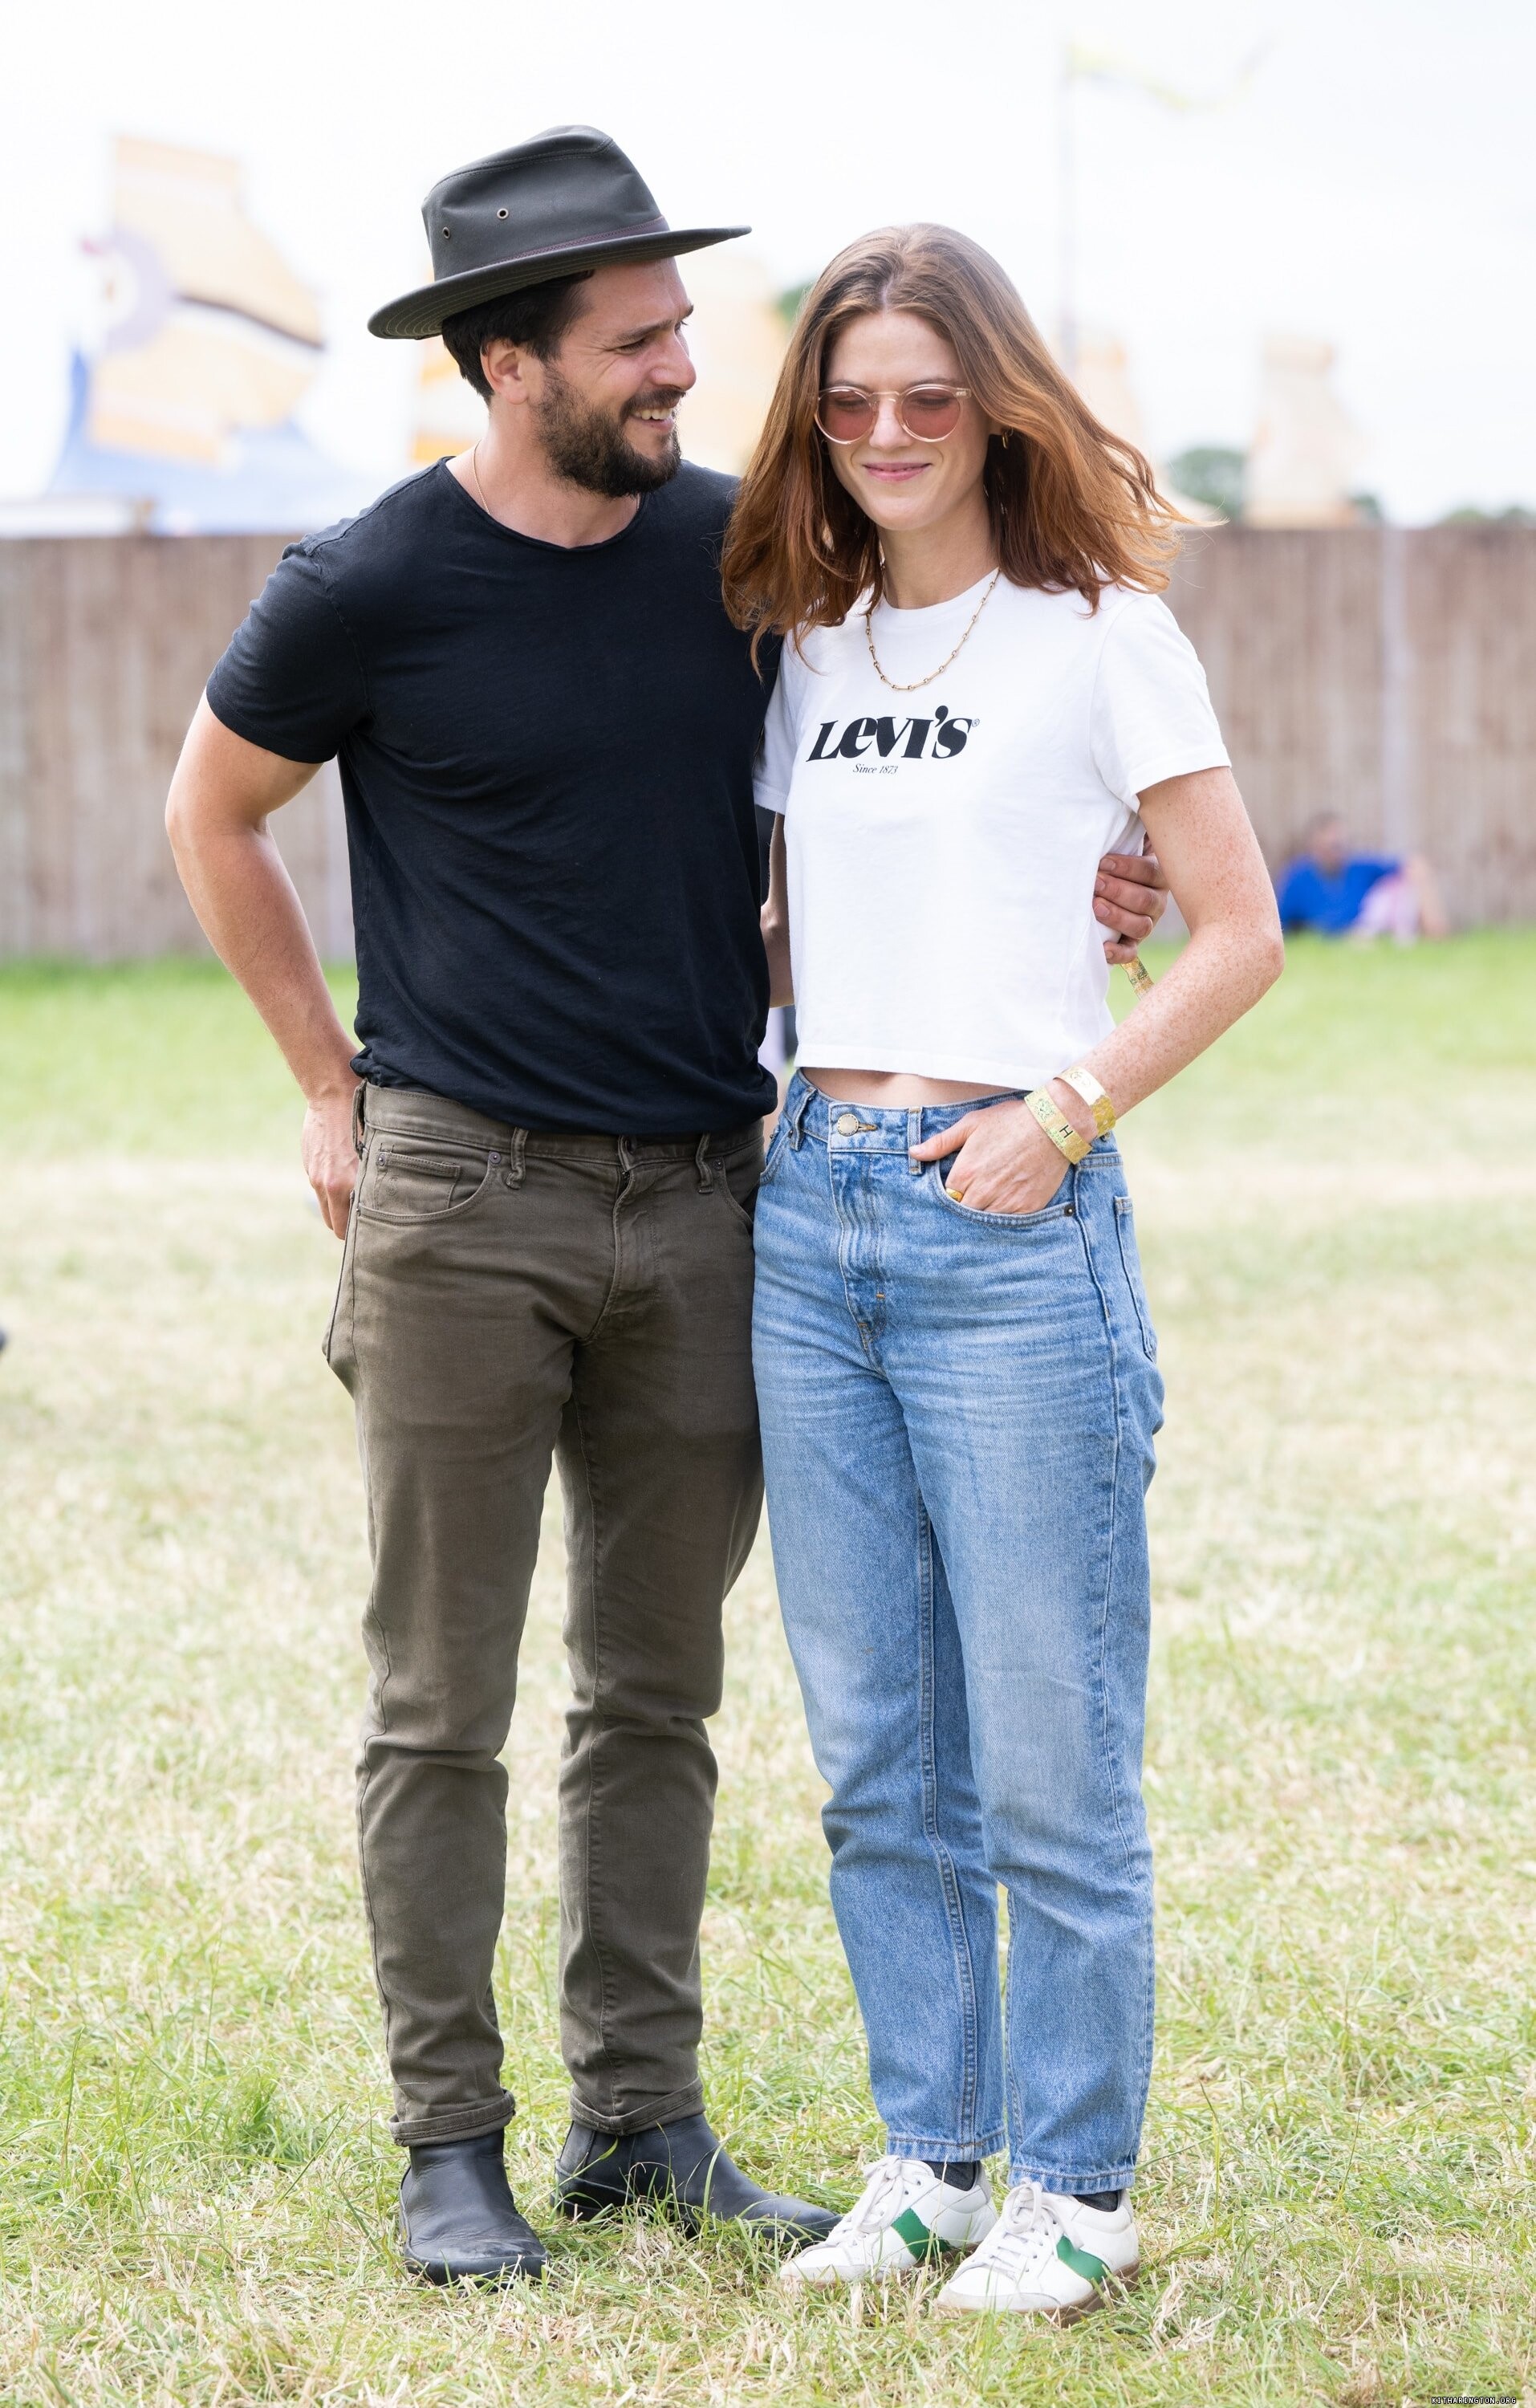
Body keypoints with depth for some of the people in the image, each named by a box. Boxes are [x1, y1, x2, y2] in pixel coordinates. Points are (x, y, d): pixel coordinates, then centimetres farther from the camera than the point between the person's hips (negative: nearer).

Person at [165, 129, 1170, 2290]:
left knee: (658, 1695, 11)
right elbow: (213, 817, 9)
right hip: (460, 1209, -4)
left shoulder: (744, 552, 4)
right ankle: (451, 2144, 9)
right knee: (441, 1707, 1)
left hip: (702, 1211, 4)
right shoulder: (368, 593, -7)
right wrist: (332, 1083, 7)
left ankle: (643, 2117, 20)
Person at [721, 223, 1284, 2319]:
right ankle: (928, 2162, 20)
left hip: (1012, 1223, -5)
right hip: (813, 1208, 6)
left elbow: (1242, 933, -3)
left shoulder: (1101, 634, -2)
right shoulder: (812, 647, 14)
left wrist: (1068, 1113, -11)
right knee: (876, 1753, 9)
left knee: (1048, 1754, -2)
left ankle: (1075, 2190, 8)